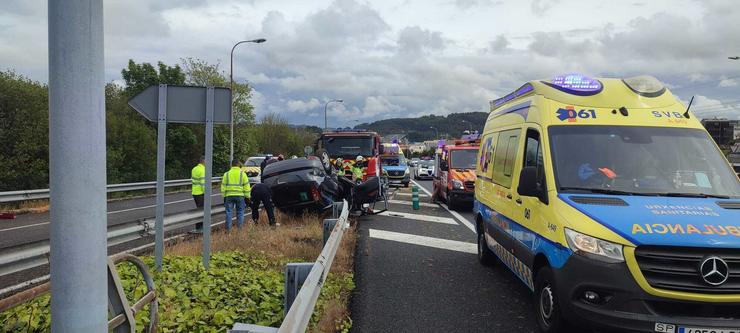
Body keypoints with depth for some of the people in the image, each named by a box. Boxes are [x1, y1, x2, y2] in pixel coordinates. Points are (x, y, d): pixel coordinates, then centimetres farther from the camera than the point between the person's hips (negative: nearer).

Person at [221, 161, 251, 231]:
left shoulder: (226, 174, 7)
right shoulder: (242, 174, 2)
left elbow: (223, 186, 7)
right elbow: (246, 186, 0)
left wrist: (224, 196, 12)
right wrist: (247, 196, 6)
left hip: (229, 196, 1)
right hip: (240, 196, -1)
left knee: (229, 213, 5)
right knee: (240, 212, 7)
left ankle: (228, 229, 3)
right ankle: (240, 228, 5)